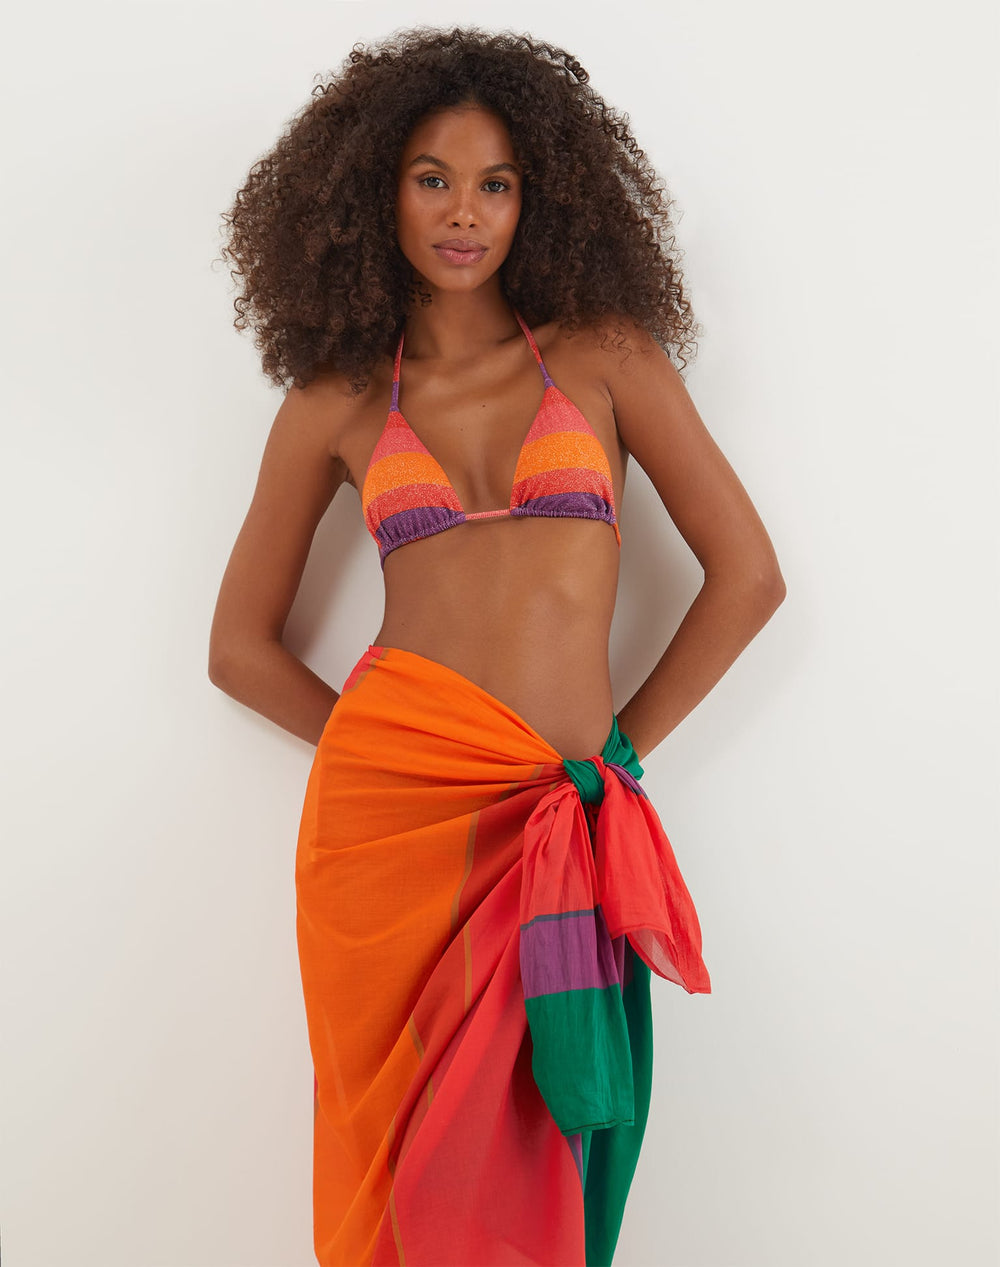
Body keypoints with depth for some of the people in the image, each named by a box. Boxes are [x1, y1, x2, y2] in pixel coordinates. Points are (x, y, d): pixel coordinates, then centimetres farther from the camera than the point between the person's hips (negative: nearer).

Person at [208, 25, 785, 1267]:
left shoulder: (604, 353, 6)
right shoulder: (331, 404, 8)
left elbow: (748, 574, 4)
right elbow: (239, 644, 13)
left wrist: (621, 741, 4)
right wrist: (371, 745, 4)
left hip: (557, 832, 0)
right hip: (392, 815, 0)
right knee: (407, 1162, 10)